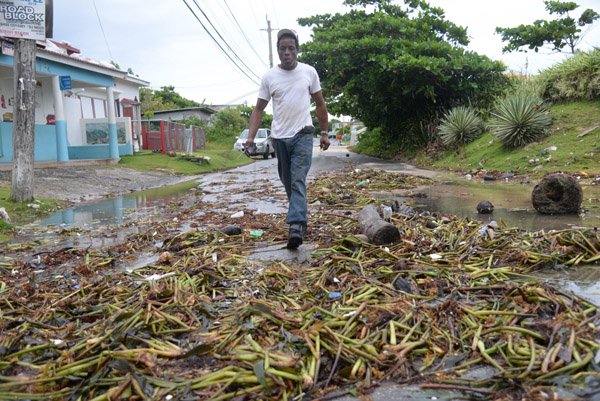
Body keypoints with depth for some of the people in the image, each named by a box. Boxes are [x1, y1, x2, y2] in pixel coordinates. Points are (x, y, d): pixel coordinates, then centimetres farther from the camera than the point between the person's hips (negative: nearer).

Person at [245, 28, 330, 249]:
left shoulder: (309, 72, 1)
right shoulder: (269, 77, 2)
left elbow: (320, 104, 8)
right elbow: (259, 108, 3)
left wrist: (324, 133, 6)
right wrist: (251, 136, -10)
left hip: (302, 134, -2)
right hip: (279, 137, 3)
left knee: (298, 179, -14)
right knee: (287, 180, 12)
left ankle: (296, 225, -19)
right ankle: (300, 214, 31)